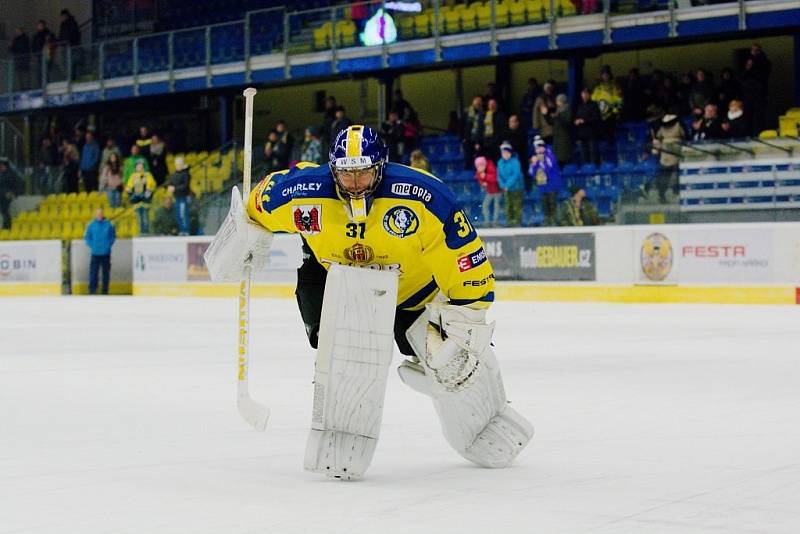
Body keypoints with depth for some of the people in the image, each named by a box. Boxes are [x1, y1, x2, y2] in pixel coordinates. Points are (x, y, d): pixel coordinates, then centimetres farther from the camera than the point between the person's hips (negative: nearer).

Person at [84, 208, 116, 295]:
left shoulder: (108, 225, 0)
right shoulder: (91, 225, 1)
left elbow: (113, 236, 6)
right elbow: (87, 237, 7)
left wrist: (108, 245, -5)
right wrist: (92, 246, -5)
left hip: (106, 253, 0)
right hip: (95, 253, 0)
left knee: (105, 272, 6)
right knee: (93, 272, -5)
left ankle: (105, 290, 14)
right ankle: (92, 290, -2)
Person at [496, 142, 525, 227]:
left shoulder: (515, 161, -14)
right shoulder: (500, 162, 5)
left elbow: (516, 175, -19)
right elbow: (499, 175, 8)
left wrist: (507, 185, -18)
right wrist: (503, 186, -7)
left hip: (516, 188, -6)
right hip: (507, 189, 6)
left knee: (517, 206, -5)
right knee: (508, 206, 8)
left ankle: (518, 221, -2)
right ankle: (509, 221, 13)